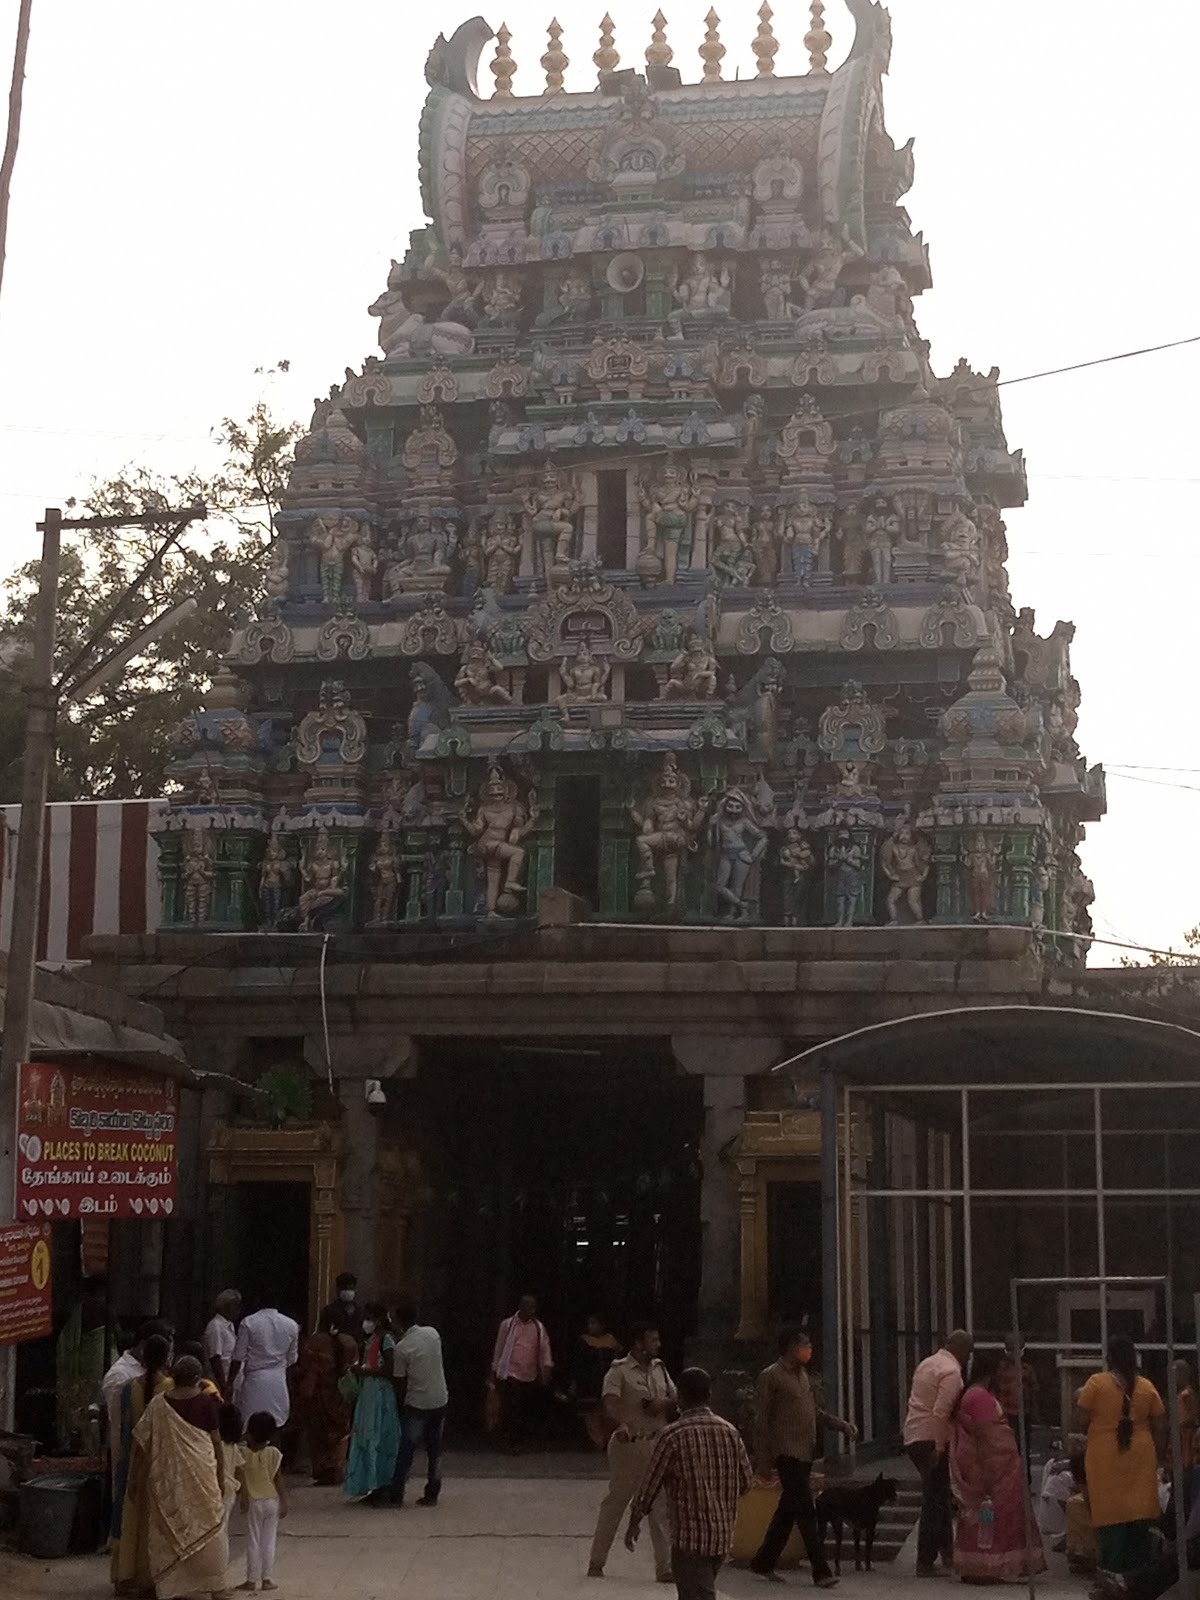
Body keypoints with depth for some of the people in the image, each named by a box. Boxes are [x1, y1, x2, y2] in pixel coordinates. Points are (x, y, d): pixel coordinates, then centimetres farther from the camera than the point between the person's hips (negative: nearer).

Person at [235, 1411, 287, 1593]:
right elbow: (279, 1480, -1)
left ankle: (252, 1580, 7)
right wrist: (284, 1502, 4)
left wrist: (243, 1498, -7)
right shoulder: (274, 1454, -4)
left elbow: (241, 1479, -14)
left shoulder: (243, 1454, -12)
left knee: (253, 1542, 5)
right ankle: (267, 1579, 10)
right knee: (269, 1541, 8)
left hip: (254, 1502, -2)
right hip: (272, 1501, 2)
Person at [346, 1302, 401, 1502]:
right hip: (368, 1397, 9)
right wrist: (359, 1369, 4)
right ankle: (376, 1488, 15)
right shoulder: (372, 1340, 15)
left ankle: (384, 1489, -1)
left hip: (382, 1397, -9)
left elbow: (389, 1370, -18)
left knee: (380, 1441, -6)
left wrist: (365, 1371, -15)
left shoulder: (386, 1340, -12)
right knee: (367, 1441, 10)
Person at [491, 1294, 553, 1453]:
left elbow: (545, 1348, 2)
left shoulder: (539, 1328, 9)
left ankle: (523, 1440, 20)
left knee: (529, 1410, 5)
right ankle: (514, 1442, -2)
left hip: (531, 1376, 3)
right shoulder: (508, 1325, 3)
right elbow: (499, 1348, 7)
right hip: (510, 1374, -3)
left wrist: (547, 1366, -13)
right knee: (512, 1409, -10)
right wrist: (494, 1370, 6)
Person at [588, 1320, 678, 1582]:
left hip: (657, 1443, 5)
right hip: (628, 1443, -5)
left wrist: (664, 1403, -8)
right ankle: (596, 1563, 15)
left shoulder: (659, 1369, 11)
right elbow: (610, 1404, -25)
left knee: (660, 1507, 4)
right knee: (615, 1503, 3)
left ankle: (665, 1567, 8)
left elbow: (675, 1400, 15)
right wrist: (620, 1426, -43)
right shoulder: (619, 1371, -10)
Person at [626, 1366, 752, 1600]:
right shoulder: (730, 1432, 3)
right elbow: (745, 1481, 10)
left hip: (690, 1536, -6)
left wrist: (633, 1524, 6)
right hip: (723, 1534, 6)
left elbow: (650, 1485, -7)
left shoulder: (673, 1435, -12)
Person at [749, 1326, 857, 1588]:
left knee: (787, 1511, 12)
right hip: (787, 1453, -8)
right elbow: (761, 1420, -9)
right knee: (806, 1512, -9)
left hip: (805, 1453, 8)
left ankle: (763, 1563, 23)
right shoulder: (771, 1376, -7)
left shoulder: (802, 1374, 17)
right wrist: (763, 1461, -12)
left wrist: (842, 1425, 9)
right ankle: (821, 1571, -8)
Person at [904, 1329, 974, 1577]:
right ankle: (926, 1562, -2)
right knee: (935, 1500, -4)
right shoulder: (951, 1372, -13)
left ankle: (946, 1550, 27)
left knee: (939, 1496, 19)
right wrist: (940, 1447, -22)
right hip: (931, 1440, -9)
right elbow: (941, 1412, -23)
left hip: (913, 1436, 9)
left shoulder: (927, 1363, 16)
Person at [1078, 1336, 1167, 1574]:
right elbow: (1160, 1427, 7)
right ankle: (1140, 1567, 13)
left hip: (1106, 1459, -3)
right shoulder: (1147, 1387, 3)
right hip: (1140, 1457, 3)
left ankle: (1114, 1569, -2)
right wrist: (1158, 1457, 17)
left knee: (1111, 1514, 1)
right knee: (1139, 1515, 10)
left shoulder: (1096, 1383, -8)